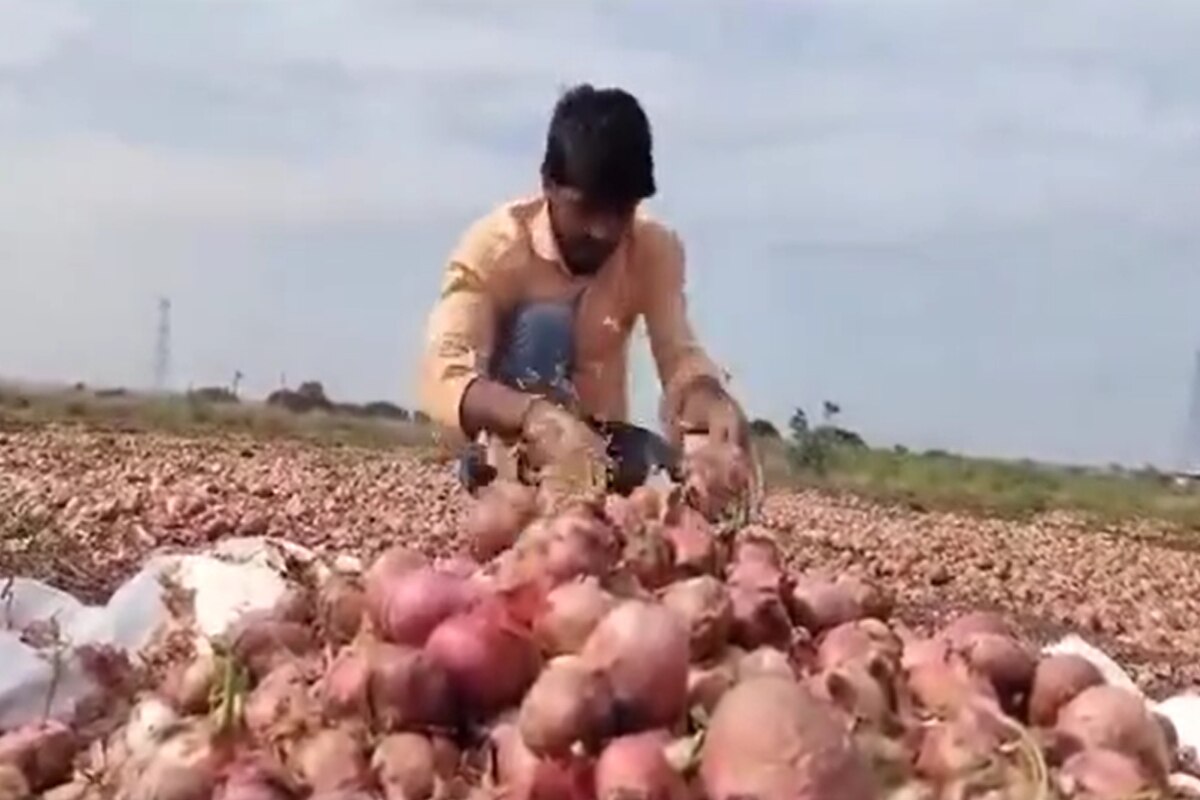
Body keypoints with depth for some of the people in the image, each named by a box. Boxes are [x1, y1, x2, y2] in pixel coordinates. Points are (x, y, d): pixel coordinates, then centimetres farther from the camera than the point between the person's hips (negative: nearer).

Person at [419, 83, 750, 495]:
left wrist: (706, 391, -45)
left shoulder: (657, 249, -9)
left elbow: (679, 353, -18)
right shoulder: (495, 244, -20)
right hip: (514, 455, -2)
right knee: (543, 324, -29)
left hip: (600, 443, 3)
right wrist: (538, 419, -53)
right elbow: (441, 376, -33)